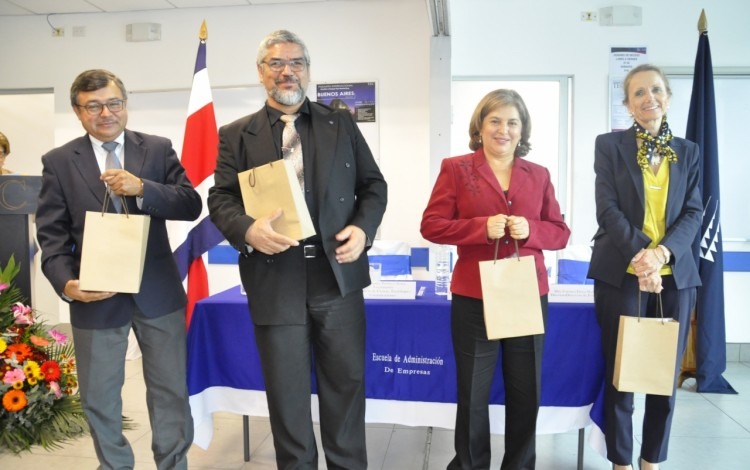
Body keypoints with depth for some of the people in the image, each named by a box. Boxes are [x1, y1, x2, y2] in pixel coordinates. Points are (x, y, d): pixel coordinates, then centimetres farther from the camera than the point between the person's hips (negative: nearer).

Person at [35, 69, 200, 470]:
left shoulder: (159, 149, 2)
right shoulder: (58, 162, 1)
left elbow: (191, 206, -5)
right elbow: (51, 235, -2)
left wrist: (142, 188, -20)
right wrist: (66, 283, -18)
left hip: (158, 290, 0)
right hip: (96, 296, 0)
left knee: (171, 390, 12)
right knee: (99, 397, 14)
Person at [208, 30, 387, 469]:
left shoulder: (341, 124, 10)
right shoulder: (235, 135, 7)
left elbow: (373, 184, 10)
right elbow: (221, 198, 1)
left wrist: (363, 228, -8)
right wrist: (248, 229, -20)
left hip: (338, 274, 1)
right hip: (275, 280, -1)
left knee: (346, 381, 11)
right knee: (287, 391, 10)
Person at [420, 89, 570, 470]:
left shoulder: (538, 175, 10)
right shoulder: (456, 168, 1)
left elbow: (560, 233, 10)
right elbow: (431, 225, -4)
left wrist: (530, 230, -12)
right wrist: (482, 227, -17)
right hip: (474, 297, -3)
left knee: (526, 392, 10)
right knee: (473, 392, 8)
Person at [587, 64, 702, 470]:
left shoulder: (687, 152, 12)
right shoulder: (609, 145, 3)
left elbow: (693, 213, 3)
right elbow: (608, 209, -6)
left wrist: (662, 252, -15)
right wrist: (640, 255, -19)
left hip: (675, 275, 3)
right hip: (621, 274, -3)